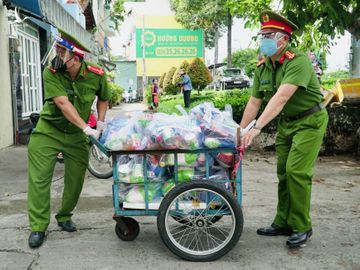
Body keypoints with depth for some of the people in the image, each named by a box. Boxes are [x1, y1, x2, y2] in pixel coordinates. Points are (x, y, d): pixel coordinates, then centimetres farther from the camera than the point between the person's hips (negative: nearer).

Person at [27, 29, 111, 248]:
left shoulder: (96, 75, -13)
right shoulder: (51, 73, -19)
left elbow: (103, 98, 7)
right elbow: (63, 103, -27)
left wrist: (100, 123, -4)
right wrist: (87, 128, -34)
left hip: (76, 135, 2)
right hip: (48, 131, -2)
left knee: (76, 179, 8)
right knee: (39, 178, -5)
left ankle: (65, 217, 30)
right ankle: (38, 227, 7)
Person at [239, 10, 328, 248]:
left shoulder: (298, 61, -25)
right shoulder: (263, 67, -1)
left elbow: (281, 97, -37)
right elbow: (254, 102, 0)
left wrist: (257, 127, -44)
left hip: (309, 121, -7)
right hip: (285, 123, 7)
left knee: (296, 172, -13)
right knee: (283, 173, 9)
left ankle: (301, 227, 3)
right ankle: (283, 223, 21)